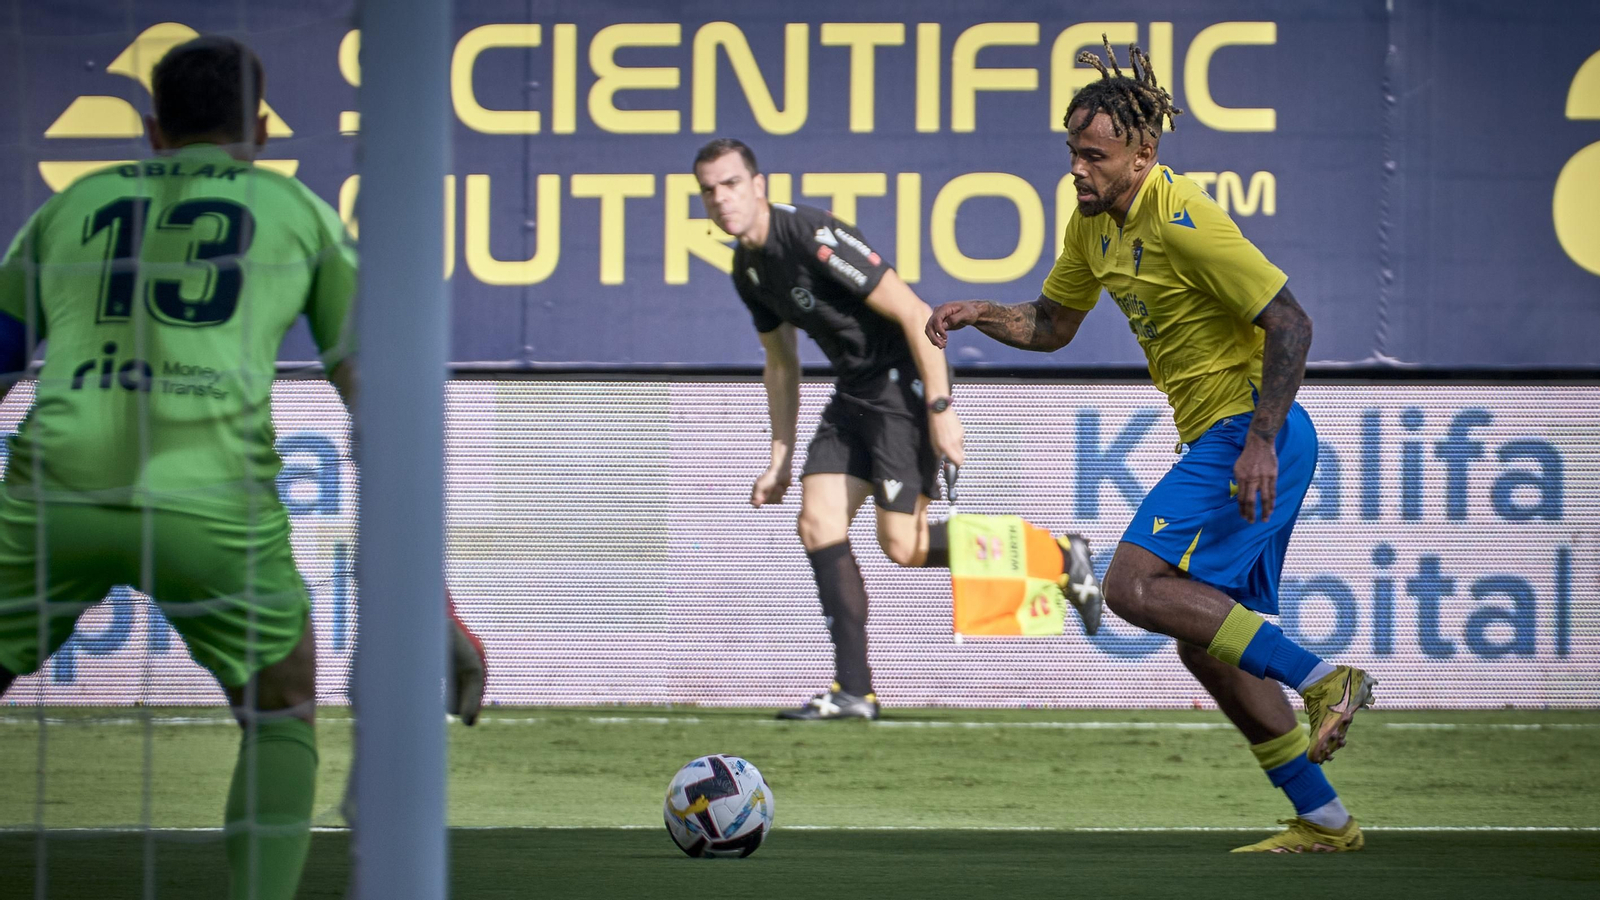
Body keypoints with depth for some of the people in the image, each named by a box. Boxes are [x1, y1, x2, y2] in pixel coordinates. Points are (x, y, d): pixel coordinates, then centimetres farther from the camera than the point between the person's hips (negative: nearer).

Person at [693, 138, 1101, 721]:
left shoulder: (813, 237, -23)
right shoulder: (748, 268, 6)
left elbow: (915, 315, -22)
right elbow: (780, 363, 21)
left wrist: (940, 408, -23)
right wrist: (780, 458, 18)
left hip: (906, 382, -9)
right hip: (854, 391, 9)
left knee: (902, 544, -11)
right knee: (818, 524, -3)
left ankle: (1057, 559, 5)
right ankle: (854, 690, -1)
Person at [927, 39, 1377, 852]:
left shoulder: (1183, 220, -18)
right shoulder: (1095, 223, 9)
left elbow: (1290, 322, -20)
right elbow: (1050, 326, 24)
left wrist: (1261, 442, -23)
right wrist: (980, 314, 4)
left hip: (1253, 434, -10)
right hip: (1217, 440, 10)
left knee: (1134, 586, -20)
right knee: (1208, 645, 9)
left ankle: (1320, 679, -18)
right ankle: (1322, 820, 14)